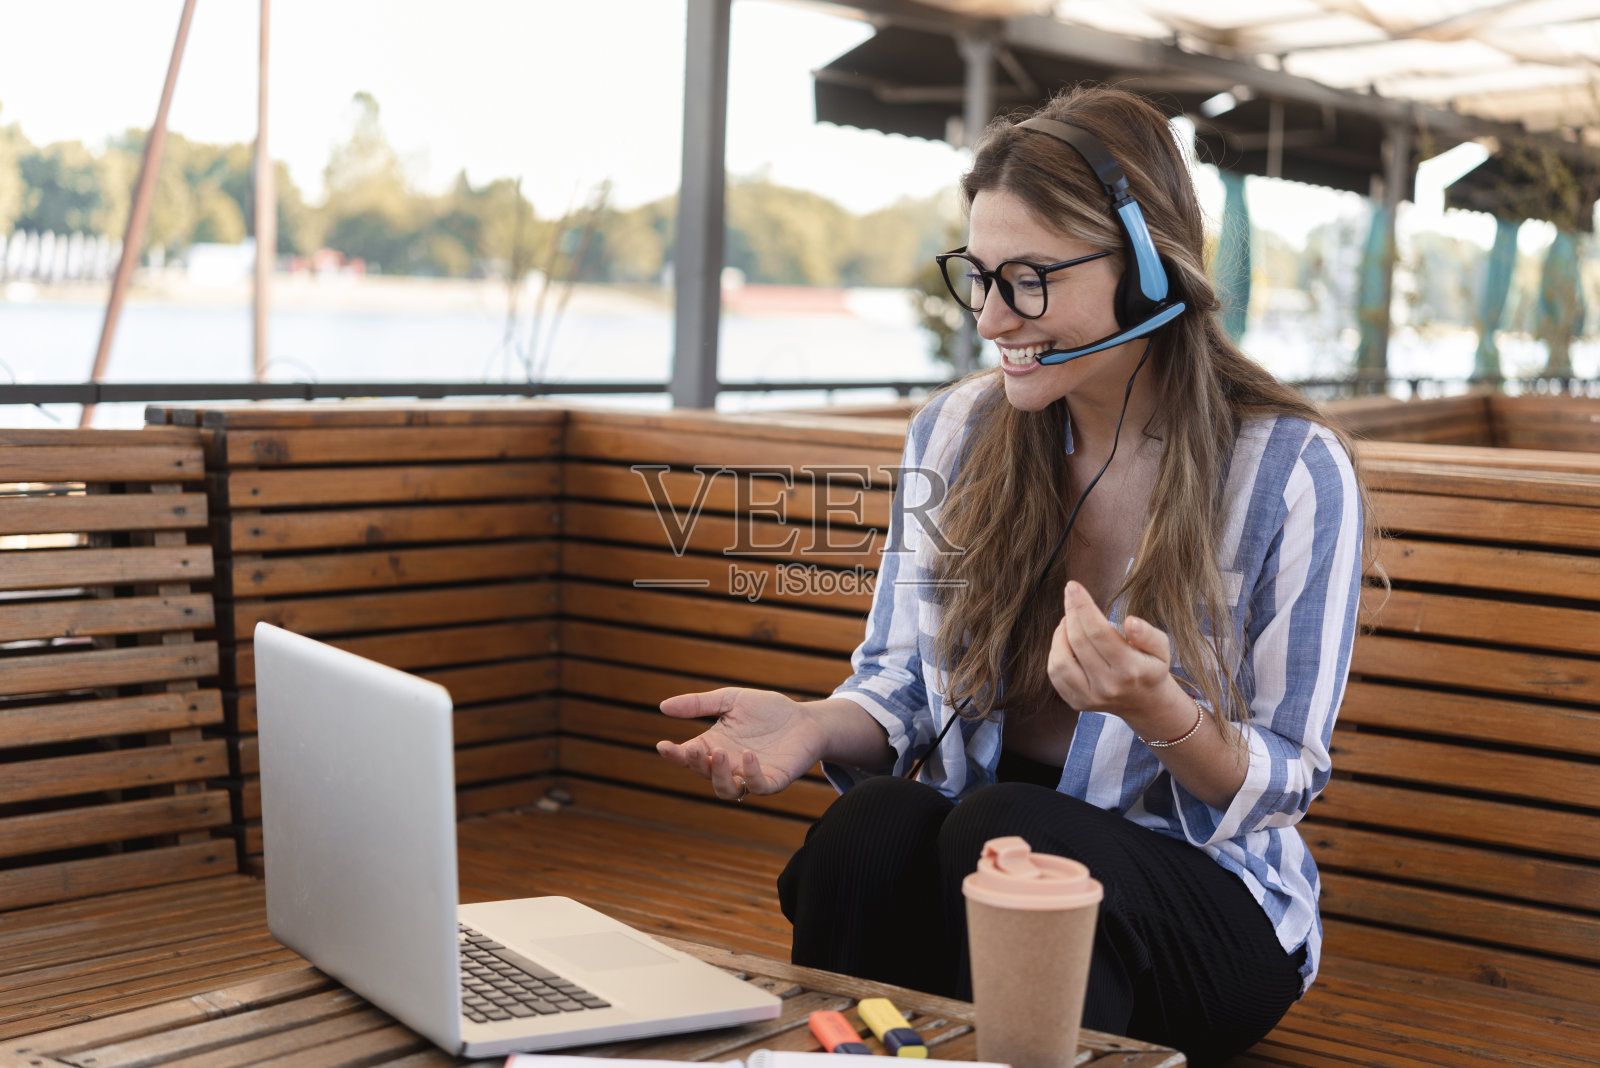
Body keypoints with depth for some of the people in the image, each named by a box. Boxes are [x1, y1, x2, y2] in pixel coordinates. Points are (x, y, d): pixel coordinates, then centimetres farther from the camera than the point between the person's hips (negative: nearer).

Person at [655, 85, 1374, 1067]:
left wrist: (1162, 714, -26)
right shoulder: (955, 431, 4)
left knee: (1002, 830, -34)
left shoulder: (1293, 470, -9)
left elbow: (1283, 785, -5)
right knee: (866, 821, -31)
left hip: (1198, 891, -2)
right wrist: (818, 728, -14)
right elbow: (900, 689, 9)